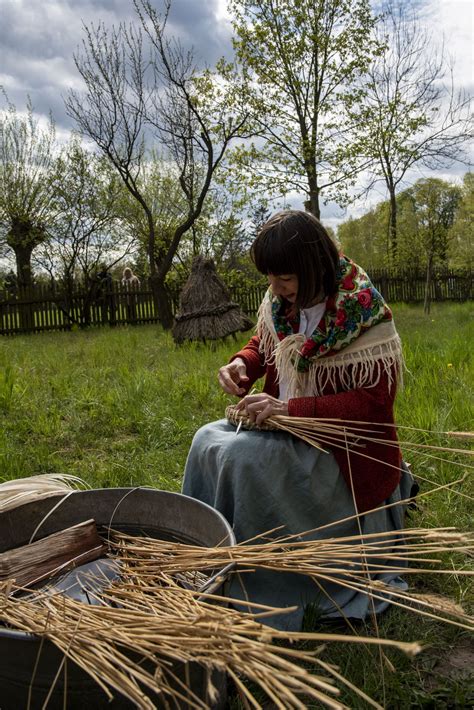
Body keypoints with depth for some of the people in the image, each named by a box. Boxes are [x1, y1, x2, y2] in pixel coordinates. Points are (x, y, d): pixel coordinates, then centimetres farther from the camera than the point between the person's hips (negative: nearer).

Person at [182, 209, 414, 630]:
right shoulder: (280, 302, -1)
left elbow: (372, 403, -22)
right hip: (287, 426, 7)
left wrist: (289, 409, -30)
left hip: (341, 448, -7)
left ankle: (264, 607, -10)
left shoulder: (363, 314, -21)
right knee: (208, 440, -12)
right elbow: (264, 344, 18)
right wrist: (243, 363, -6)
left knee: (245, 457, -28)